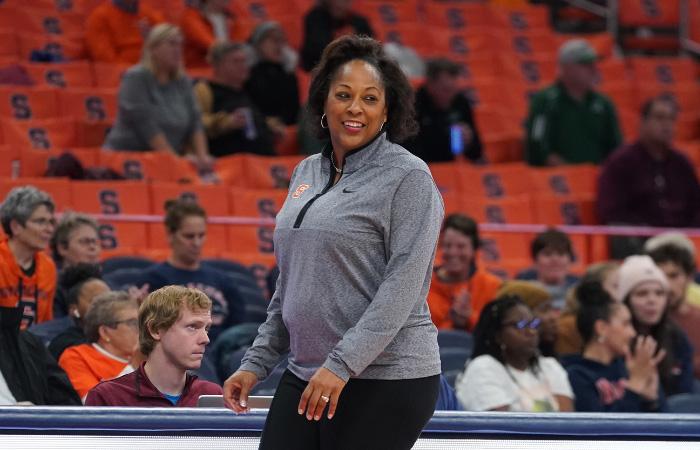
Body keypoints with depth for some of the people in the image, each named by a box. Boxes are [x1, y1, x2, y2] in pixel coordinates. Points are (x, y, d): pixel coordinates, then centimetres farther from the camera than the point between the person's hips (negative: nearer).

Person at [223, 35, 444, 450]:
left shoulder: (408, 178, -7)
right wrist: (257, 362, 16)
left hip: (386, 382, -7)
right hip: (304, 378, 7)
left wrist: (342, 364, -22)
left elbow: (402, 287, -16)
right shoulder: (307, 173, 15)